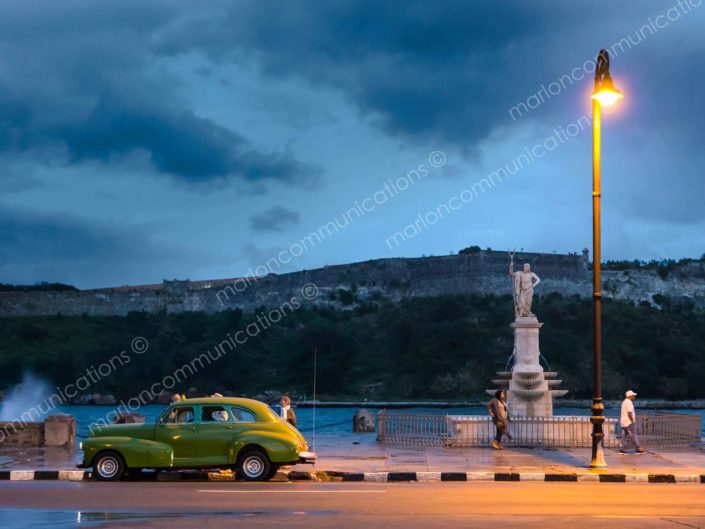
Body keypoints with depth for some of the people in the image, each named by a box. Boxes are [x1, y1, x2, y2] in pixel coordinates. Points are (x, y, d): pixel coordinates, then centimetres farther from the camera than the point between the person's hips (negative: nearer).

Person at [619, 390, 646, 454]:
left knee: (624, 436, 7)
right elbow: (629, 413, -22)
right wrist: (633, 421, -17)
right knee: (633, 436, -4)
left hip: (623, 422, 10)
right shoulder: (629, 402, -15)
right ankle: (638, 449, 1)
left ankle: (622, 449, 4)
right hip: (629, 422, -10)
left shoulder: (624, 402, 17)